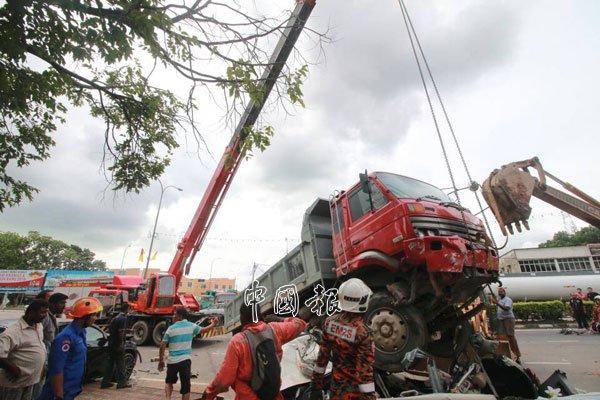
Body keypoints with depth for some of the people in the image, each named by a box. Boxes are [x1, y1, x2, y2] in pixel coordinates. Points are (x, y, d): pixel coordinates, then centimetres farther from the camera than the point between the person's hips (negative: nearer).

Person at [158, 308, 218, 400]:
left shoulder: (171, 328, -5)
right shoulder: (191, 326, -1)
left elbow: (162, 346, -5)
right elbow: (203, 330, 12)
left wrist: (161, 360, 7)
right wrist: (212, 324, 30)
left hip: (172, 360, 0)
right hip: (186, 360, 0)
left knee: (169, 382, 23)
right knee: (186, 386, 8)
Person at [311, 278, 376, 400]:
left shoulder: (330, 322, -10)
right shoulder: (362, 331, -27)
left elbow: (323, 355, -1)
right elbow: (365, 368, -23)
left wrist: (316, 383, 10)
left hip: (336, 385, 5)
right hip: (354, 390, -5)